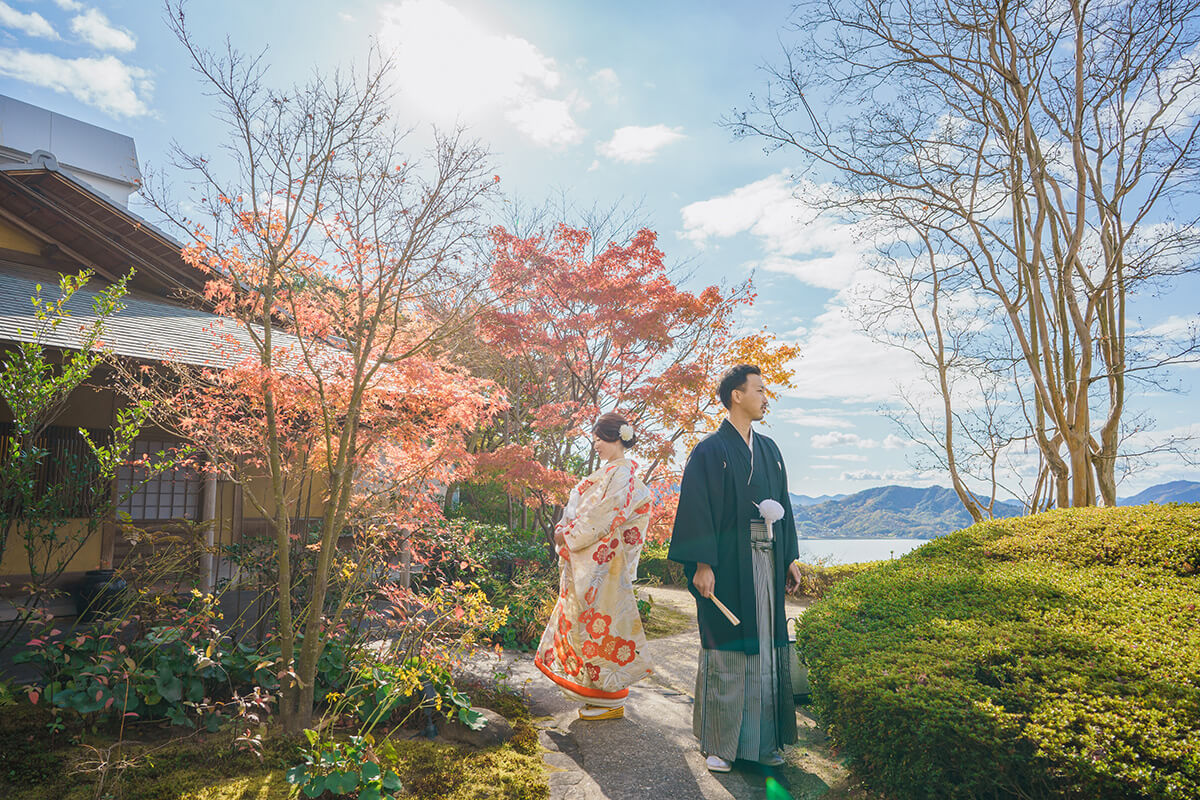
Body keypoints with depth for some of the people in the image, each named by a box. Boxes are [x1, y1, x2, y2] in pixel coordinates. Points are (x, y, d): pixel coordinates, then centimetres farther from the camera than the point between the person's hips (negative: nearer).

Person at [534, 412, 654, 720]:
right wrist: (566, 530, 3)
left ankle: (611, 700, 11)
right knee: (587, 619, 14)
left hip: (604, 563, -10)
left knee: (599, 624, -2)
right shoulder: (609, 472, 15)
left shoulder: (621, 474, -15)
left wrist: (569, 534, -10)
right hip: (589, 562, 10)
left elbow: (602, 517, -20)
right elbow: (584, 509, 17)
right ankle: (598, 692, 25)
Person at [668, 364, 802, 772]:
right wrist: (702, 564, -17)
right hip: (728, 563, -6)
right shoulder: (709, 451, -5)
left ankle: (762, 739, 22)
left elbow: (782, 504, 18)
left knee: (764, 646, 9)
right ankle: (718, 744, 12)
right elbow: (697, 509, -10)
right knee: (726, 649, -1)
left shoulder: (769, 450, 15)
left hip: (765, 560, 6)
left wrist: (790, 557, 15)